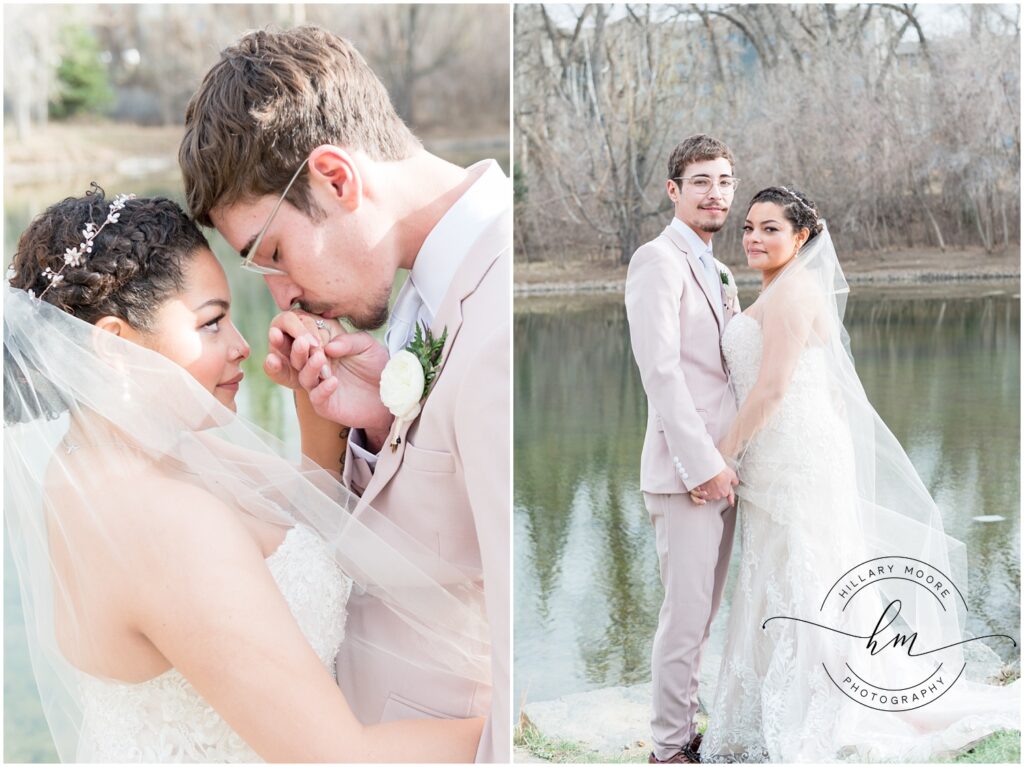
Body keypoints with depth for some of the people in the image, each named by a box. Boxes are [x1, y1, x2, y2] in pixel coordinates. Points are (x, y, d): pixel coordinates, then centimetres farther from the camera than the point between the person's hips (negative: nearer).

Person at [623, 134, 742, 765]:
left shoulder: (719, 273, 20)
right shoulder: (658, 261, -9)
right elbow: (661, 371, -17)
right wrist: (704, 465, -19)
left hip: (720, 468, 9)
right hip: (685, 471, -9)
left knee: (702, 614, 14)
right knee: (686, 615, -4)